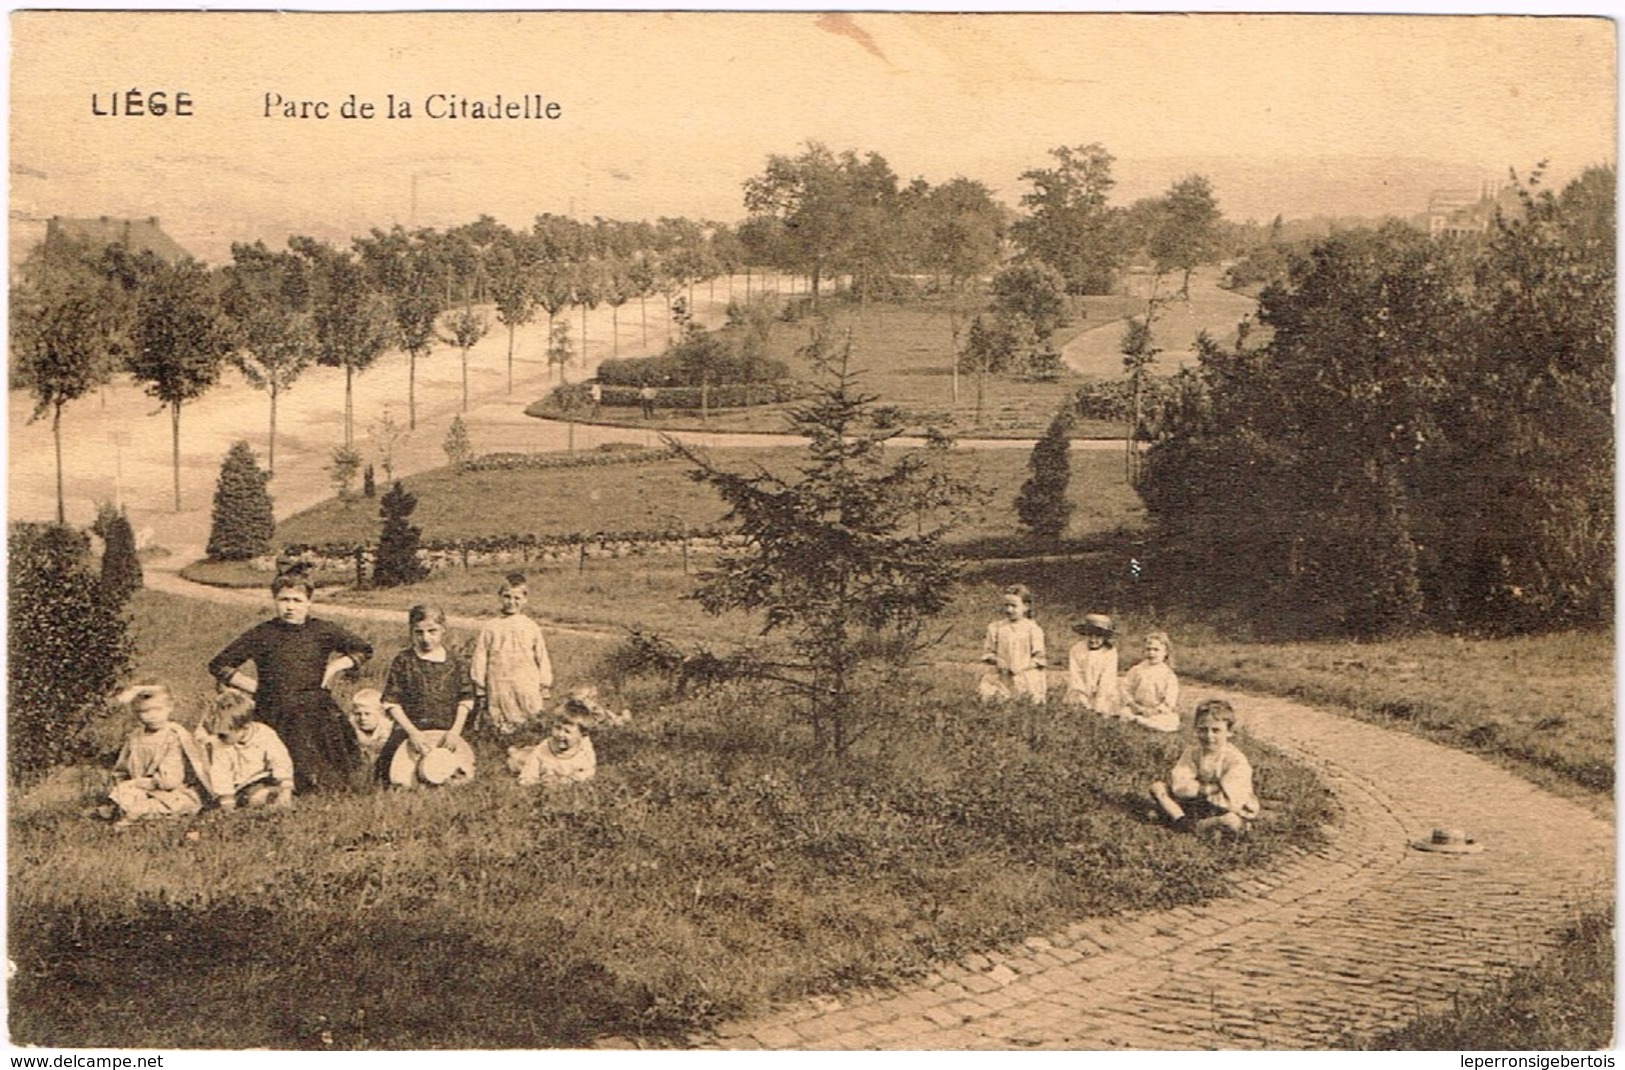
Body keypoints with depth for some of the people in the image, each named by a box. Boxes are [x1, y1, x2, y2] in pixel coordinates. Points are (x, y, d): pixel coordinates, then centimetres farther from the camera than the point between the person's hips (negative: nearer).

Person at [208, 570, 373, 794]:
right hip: (275, 719, -1)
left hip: (317, 716, 1)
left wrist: (335, 666, 3)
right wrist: (254, 686, 1)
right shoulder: (262, 635, 1)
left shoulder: (322, 631, 5)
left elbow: (364, 650, 17)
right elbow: (219, 666, 7)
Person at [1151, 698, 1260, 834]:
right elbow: (1179, 787, -16)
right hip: (1195, 804, 4)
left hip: (1222, 810, -4)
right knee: (1157, 787, -11)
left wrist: (1197, 789, -18)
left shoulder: (1236, 761, -21)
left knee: (1233, 821, -40)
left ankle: (1194, 826, -19)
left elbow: (1231, 802, -28)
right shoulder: (1193, 752, -7)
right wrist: (1210, 788, -24)